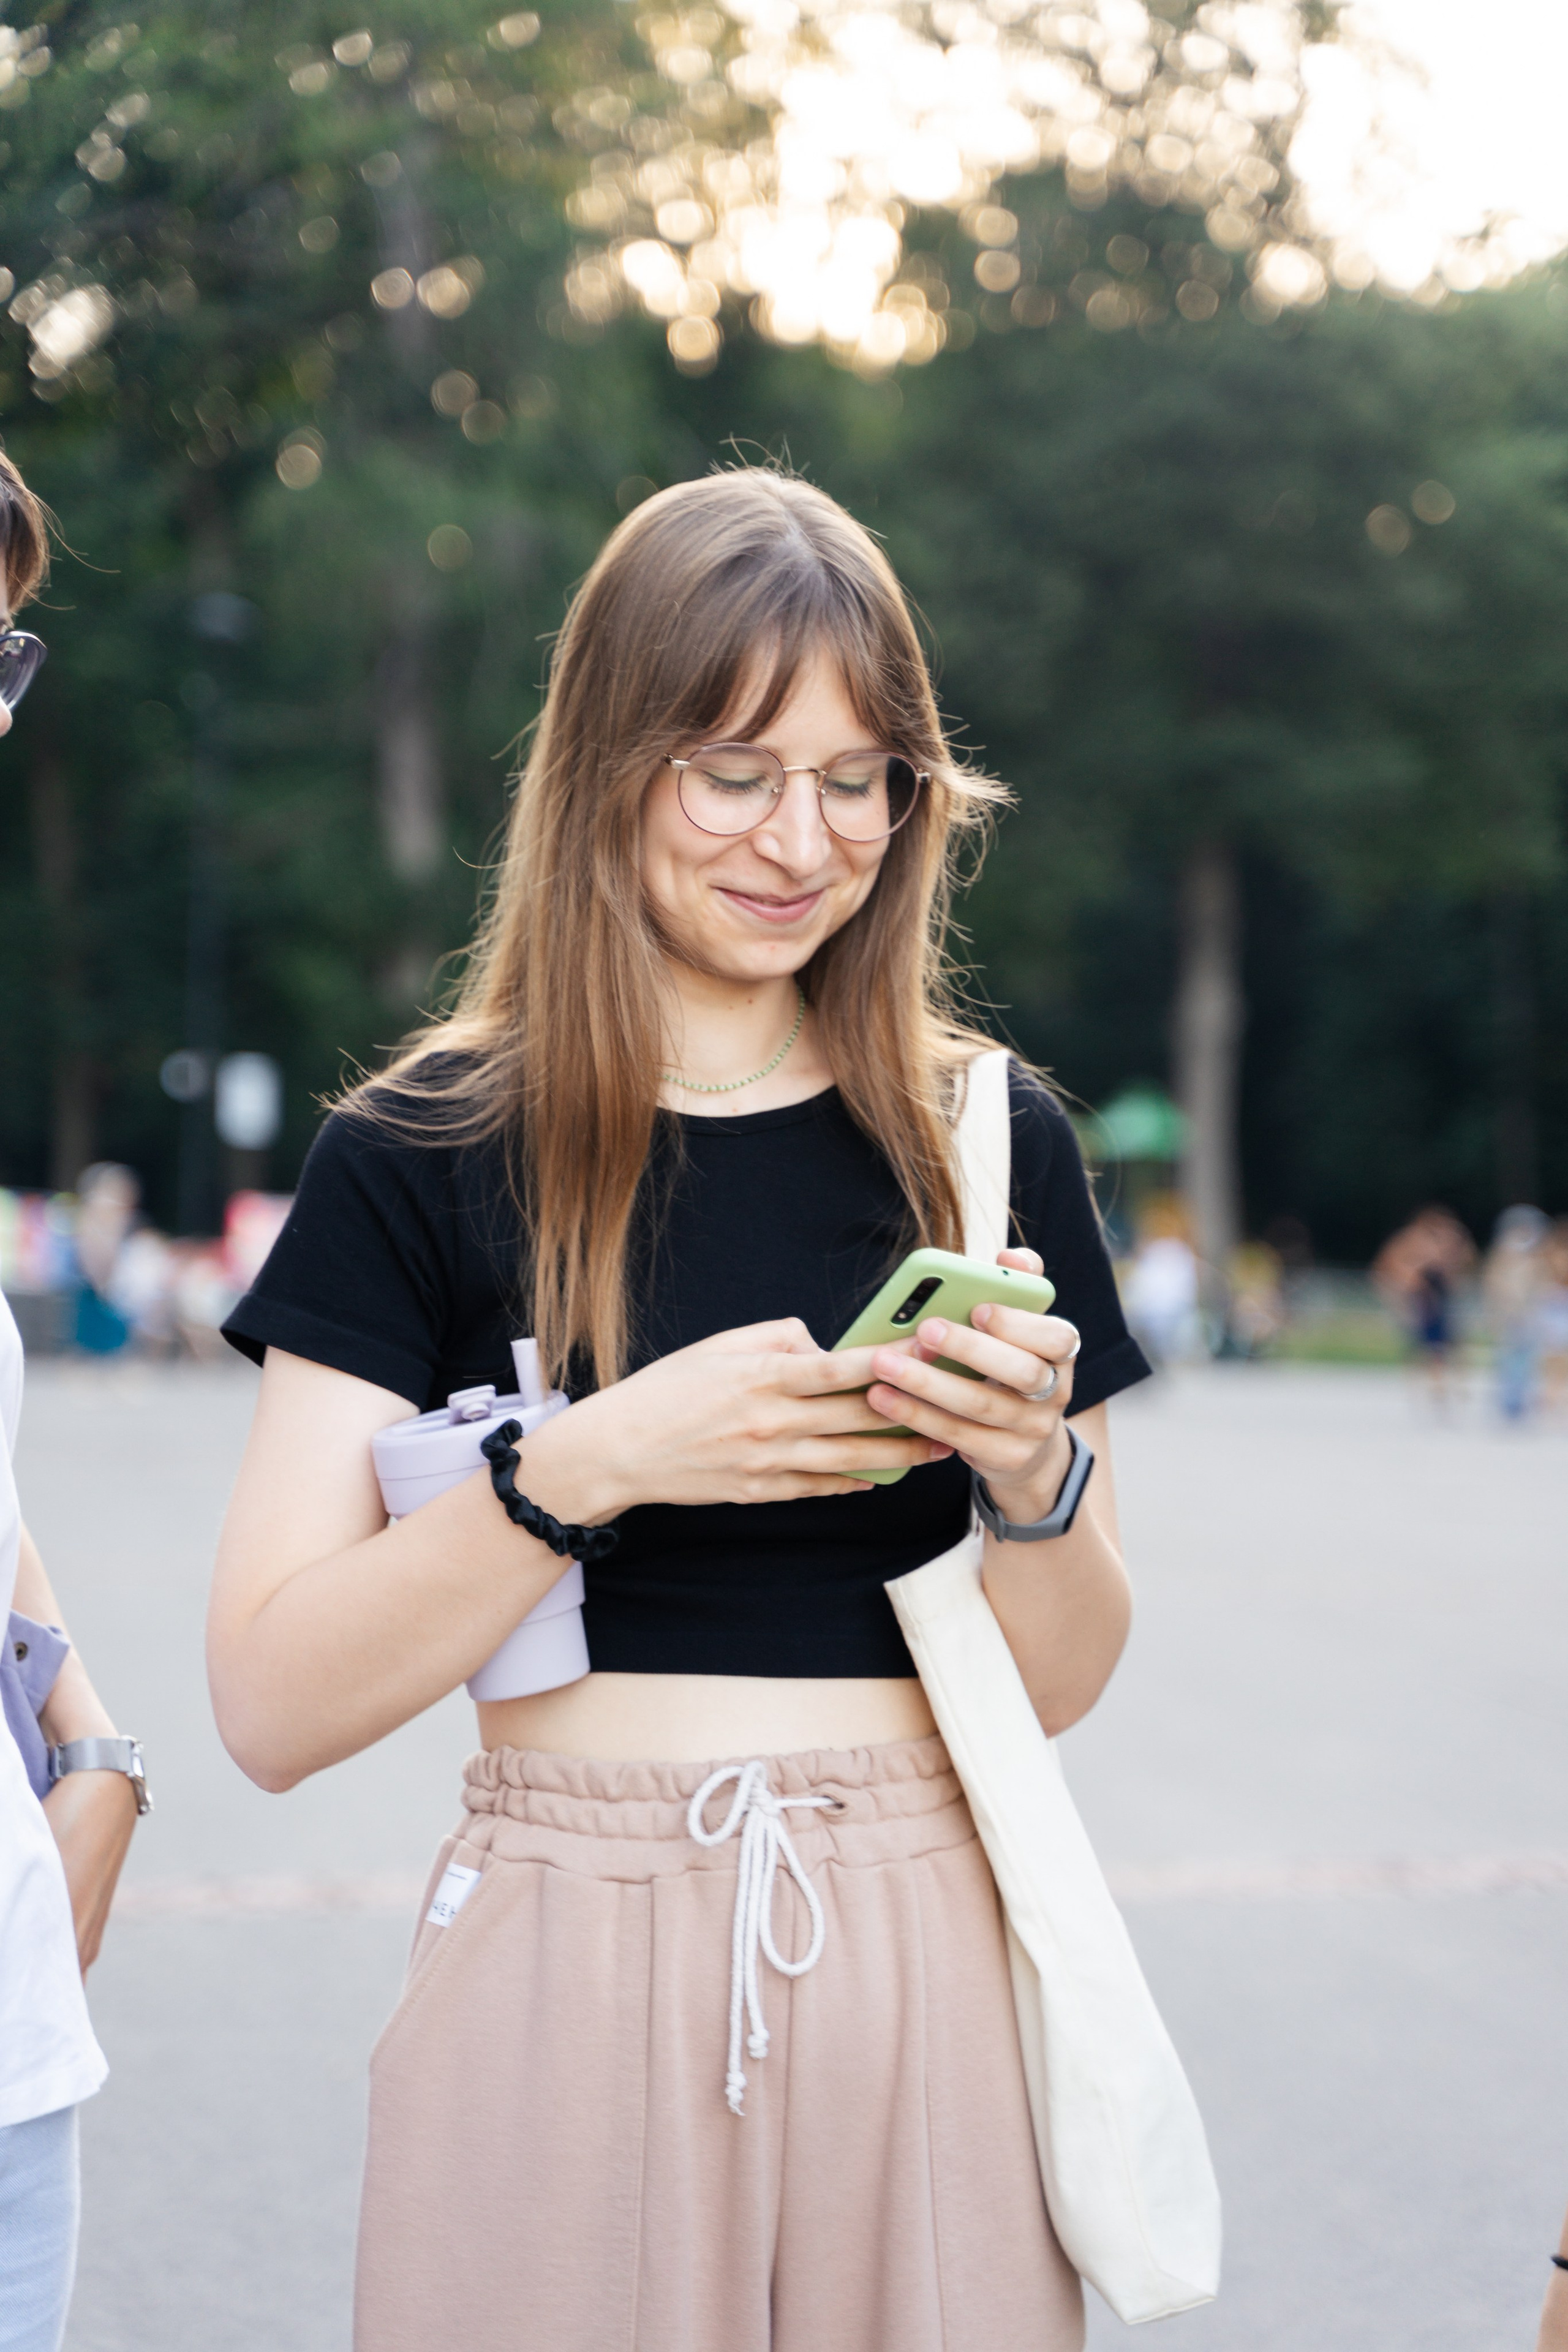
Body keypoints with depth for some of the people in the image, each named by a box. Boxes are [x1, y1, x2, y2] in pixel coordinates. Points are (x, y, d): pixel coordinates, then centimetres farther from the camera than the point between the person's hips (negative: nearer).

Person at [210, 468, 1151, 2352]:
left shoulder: (988, 1144, 4)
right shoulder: (425, 1155, -3)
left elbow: (1059, 1683, 9)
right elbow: (271, 1708, -10)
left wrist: (1033, 1471, -11)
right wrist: (588, 1466, -21)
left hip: (916, 1980, 2)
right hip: (564, 1982, -2)